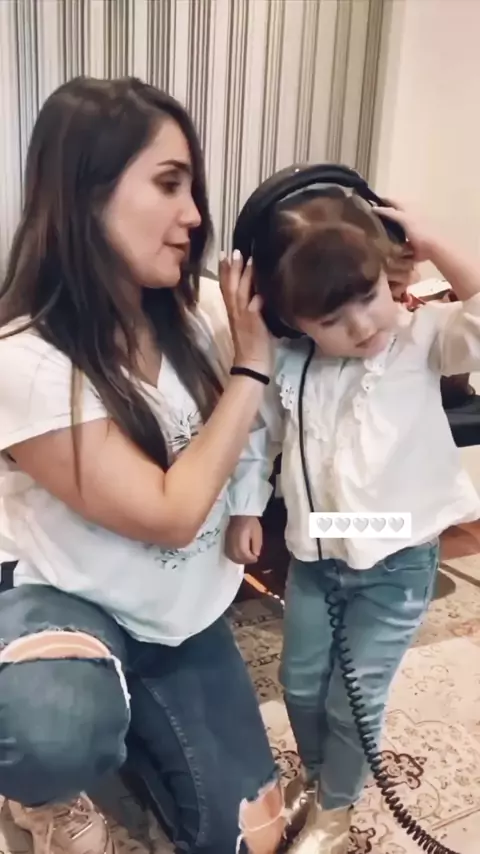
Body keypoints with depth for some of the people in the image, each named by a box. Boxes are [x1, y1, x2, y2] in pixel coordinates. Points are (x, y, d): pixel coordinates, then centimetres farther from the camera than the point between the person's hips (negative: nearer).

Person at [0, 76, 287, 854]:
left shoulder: (180, 323, -6)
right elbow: (170, 514, -25)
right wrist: (253, 367, -19)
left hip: (185, 617, 6)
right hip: (70, 606, -5)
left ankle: (128, 731, 32)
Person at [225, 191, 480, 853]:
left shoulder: (424, 340, -16)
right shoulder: (288, 365, -10)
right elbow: (256, 436, 4)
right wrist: (244, 510, 0)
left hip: (397, 564, -3)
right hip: (313, 558, 4)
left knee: (355, 699, 11)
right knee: (300, 684, 20)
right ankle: (318, 776, 52)